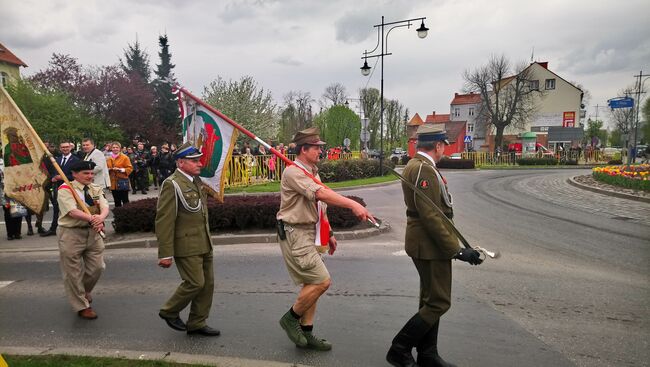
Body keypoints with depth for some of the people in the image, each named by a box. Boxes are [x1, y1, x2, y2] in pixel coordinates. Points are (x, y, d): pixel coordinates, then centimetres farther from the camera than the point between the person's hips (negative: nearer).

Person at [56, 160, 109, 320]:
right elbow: (72, 211, -25)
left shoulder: (96, 189, 7)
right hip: (71, 233, -5)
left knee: (97, 267, 10)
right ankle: (82, 306, 18)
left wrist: (101, 217, -32)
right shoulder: (66, 189, -11)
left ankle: (85, 291, 41)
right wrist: (92, 218, -37)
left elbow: (105, 206, -9)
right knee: (73, 272, 3)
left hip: (93, 232, 5)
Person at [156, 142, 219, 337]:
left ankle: (197, 323, 23)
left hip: (204, 244, 9)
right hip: (186, 245, -8)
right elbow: (164, 221, -17)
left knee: (208, 283, 10)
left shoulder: (196, 181, 13)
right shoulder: (172, 184, -14)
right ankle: (169, 312, 19)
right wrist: (165, 254, -19)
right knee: (195, 283, -6)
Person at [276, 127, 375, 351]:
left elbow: (320, 205, 21)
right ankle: (291, 318, 7)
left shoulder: (312, 172, 16)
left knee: (312, 283, 11)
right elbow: (321, 194, -31)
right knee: (322, 281, -12)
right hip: (294, 233, -10)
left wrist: (328, 233, 20)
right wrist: (353, 204, -39)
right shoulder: (293, 172, -16)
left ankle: (306, 333, 21)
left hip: (309, 233, 10)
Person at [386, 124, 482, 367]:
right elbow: (431, 216, -25)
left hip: (424, 244, 11)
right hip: (430, 246, -11)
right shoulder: (424, 169, -19)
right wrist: (456, 250, -21)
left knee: (430, 300, 17)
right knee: (438, 303, -3)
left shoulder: (415, 165, 13)